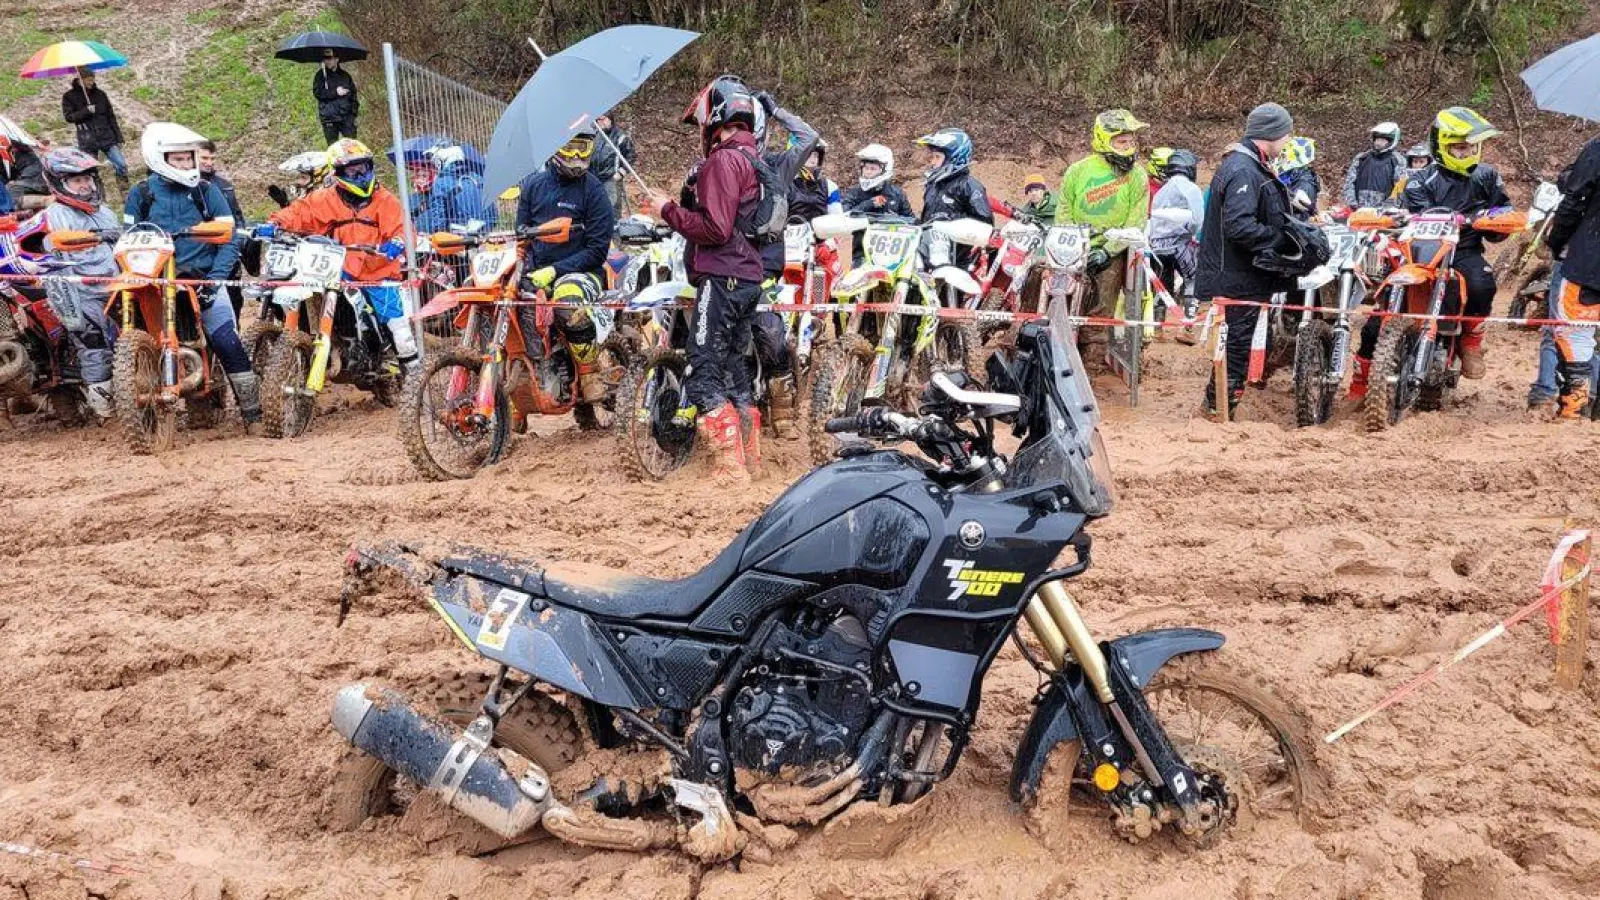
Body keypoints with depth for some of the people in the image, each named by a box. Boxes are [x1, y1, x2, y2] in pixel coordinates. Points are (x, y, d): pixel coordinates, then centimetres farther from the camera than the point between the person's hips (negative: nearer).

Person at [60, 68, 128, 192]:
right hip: (87, 141, -2)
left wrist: (119, 138, 10)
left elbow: (111, 117, 13)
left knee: (121, 165, -9)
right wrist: (86, 111, -17)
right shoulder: (69, 97, 4)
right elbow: (68, 117, -5)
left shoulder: (100, 94, 10)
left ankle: (126, 194, -2)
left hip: (107, 137, 2)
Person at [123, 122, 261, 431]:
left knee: (228, 342, -15)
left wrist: (214, 278, -13)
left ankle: (253, 412, -9)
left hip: (203, 277, -2)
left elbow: (229, 240, 0)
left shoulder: (206, 191, 3)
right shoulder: (140, 195, 7)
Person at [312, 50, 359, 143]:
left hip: (346, 116, 1)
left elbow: (353, 93, 14)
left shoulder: (345, 75, 12)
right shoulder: (320, 75, 6)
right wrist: (335, 92, -10)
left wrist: (354, 110, 2)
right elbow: (317, 92, -6)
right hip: (329, 118, -1)